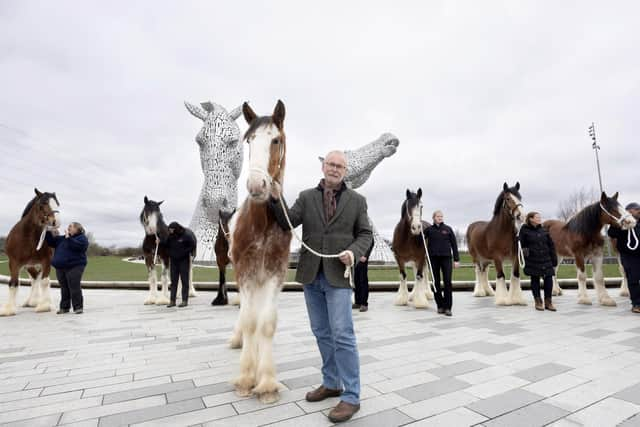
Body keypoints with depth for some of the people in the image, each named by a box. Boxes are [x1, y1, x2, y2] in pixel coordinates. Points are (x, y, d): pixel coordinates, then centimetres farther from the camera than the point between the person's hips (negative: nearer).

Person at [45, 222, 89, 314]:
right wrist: (48, 232, 11)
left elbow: (76, 246, -21)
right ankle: (64, 307, 20)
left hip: (74, 267, -7)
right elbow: (51, 242, 21)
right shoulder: (62, 238, 21)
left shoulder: (82, 238, -3)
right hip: (60, 268, 7)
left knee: (75, 288, -6)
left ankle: (78, 307, 1)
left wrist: (68, 237, -18)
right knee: (64, 288, 12)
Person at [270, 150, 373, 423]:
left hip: (338, 276, -3)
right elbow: (287, 223, -3)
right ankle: (331, 383, 32)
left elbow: (365, 234, 4)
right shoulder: (306, 197, 6)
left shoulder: (356, 200, 2)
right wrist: (276, 199, -19)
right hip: (311, 276, 4)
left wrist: (354, 251, -16)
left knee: (342, 335, -5)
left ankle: (351, 397, 9)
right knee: (322, 333, 15)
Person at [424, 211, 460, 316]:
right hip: (433, 258, 1)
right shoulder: (429, 230, 4)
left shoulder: (448, 229, 3)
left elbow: (454, 244, 3)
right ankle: (440, 306, 18)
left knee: (448, 282, -5)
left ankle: (447, 307, 2)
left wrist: (456, 259, -1)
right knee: (436, 283, 6)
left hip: (446, 258, -1)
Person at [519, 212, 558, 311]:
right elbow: (522, 246, -3)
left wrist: (554, 261, 6)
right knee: (535, 280, 6)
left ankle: (548, 302, 13)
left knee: (549, 279, -1)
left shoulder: (544, 231, 7)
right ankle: (538, 302, 16)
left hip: (546, 259, 3)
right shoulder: (524, 231, -4)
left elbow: (551, 246, 8)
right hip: (532, 261, -3)